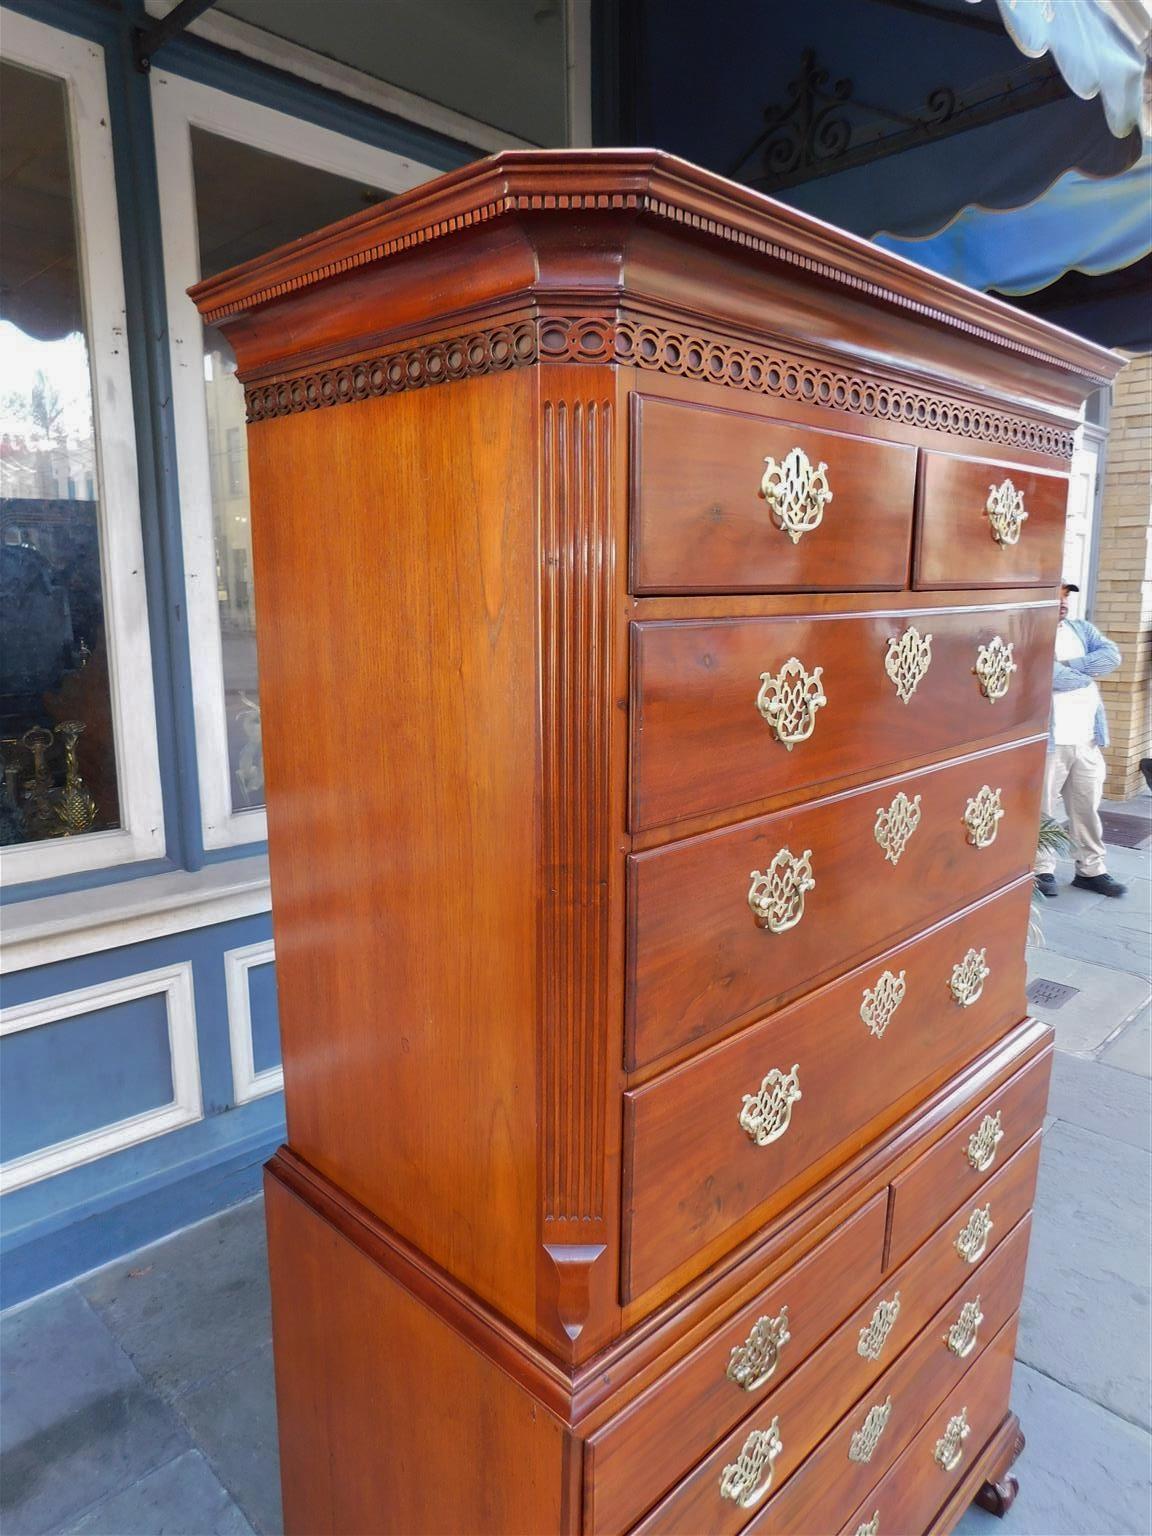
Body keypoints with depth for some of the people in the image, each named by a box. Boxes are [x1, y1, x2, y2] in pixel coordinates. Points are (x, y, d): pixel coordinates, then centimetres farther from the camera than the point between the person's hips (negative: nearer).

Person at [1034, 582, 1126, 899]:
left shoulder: (1082, 628, 13)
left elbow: (1112, 656, -4)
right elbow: (1050, 676, -22)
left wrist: (1068, 667, -15)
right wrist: (1088, 672, -5)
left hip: (1088, 740, 6)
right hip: (1049, 741, -6)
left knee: (1087, 807, 14)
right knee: (1043, 807, 3)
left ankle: (1090, 869, 25)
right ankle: (1042, 869, 15)